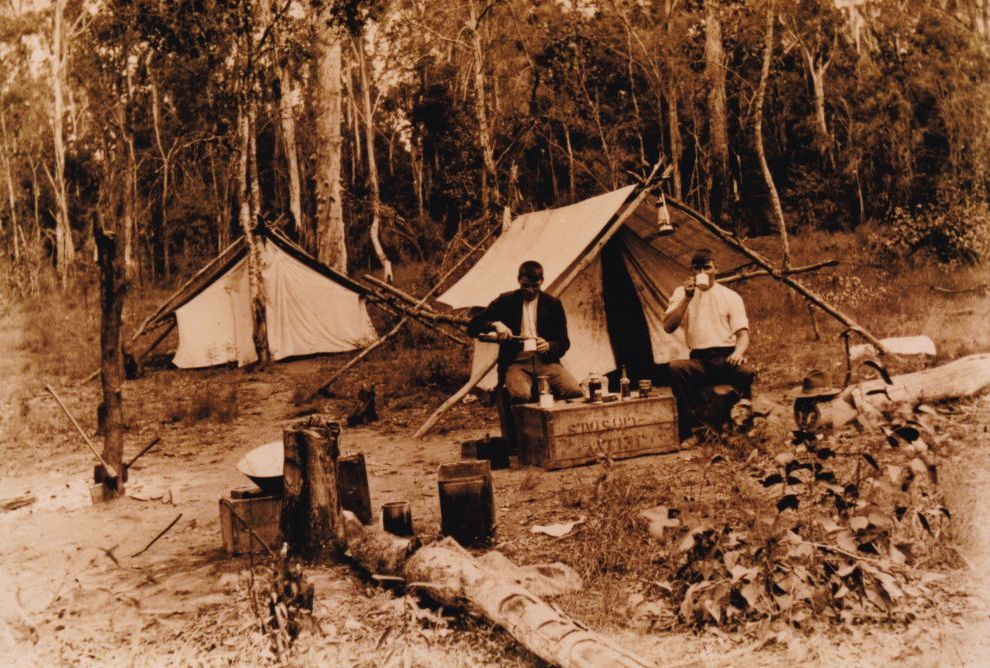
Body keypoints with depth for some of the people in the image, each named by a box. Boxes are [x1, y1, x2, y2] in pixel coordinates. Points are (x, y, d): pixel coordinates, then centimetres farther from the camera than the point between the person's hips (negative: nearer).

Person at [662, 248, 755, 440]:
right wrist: (687, 298, -9)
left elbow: (742, 333, 1)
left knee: (746, 373, -35)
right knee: (675, 367, -33)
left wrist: (739, 352, -22)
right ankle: (694, 428, -29)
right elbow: (668, 327, 0)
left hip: (726, 358, -1)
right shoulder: (682, 292, 13)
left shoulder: (730, 296, 11)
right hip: (698, 361, 1)